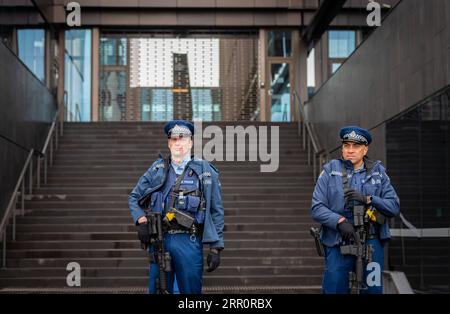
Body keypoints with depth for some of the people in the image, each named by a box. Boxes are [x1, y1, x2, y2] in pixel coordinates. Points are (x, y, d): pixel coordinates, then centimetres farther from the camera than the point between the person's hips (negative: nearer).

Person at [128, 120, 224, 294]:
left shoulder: (206, 171, 3)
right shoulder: (157, 168, 9)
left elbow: (216, 212, 3)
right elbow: (134, 197, 17)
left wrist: (216, 248, -2)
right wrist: (141, 221, -1)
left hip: (189, 241, -2)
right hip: (159, 239, 2)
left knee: (191, 290, 4)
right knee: (157, 290, 8)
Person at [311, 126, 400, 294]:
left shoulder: (378, 171, 8)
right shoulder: (330, 170, 3)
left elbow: (394, 207, 1)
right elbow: (317, 208, -4)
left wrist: (367, 199, -14)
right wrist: (340, 221, -19)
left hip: (371, 243, 2)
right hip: (338, 244, -1)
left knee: (373, 289, 5)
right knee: (334, 289, -1)